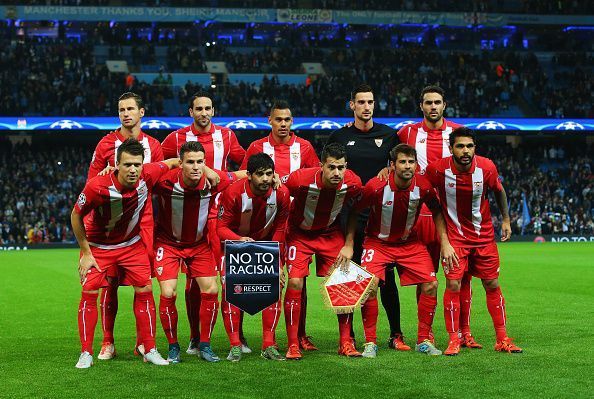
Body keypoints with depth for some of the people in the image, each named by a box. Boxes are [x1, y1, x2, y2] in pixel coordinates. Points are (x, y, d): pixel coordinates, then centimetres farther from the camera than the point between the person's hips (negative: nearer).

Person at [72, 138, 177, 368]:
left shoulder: (147, 176, -23)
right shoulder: (97, 187, -31)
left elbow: (174, 162, -2)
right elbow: (76, 215, -14)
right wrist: (86, 252, -11)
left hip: (132, 244, 3)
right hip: (98, 246, -2)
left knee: (144, 291, -2)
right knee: (89, 293, -8)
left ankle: (149, 350, 8)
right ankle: (86, 353, 3)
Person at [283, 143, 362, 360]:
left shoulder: (353, 183, -21)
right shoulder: (301, 179, -31)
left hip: (331, 233, 3)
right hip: (300, 233, -2)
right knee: (295, 282, -16)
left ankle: (346, 342, 8)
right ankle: (293, 345, -5)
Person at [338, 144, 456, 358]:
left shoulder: (423, 186, -17)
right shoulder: (376, 186, -23)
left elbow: (436, 211, 3)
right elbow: (354, 211, -9)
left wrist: (445, 243, -3)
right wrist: (348, 245, -12)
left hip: (410, 243, 3)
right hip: (378, 242, -3)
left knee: (430, 285, -8)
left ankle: (423, 341, 8)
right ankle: (370, 342, -7)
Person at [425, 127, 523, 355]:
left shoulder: (487, 168, -12)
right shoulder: (438, 169, -19)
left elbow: (499, 191, 7)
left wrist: (506, 220, 8)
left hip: (484, 235, 2)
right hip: (454, 236, -2)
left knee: (492, 285, 6)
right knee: (453, 285, -10)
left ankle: (502, 340, 14)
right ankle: (454, 340, 2)